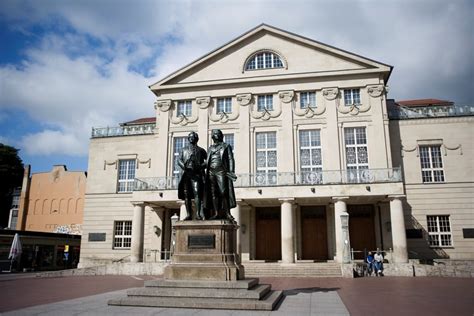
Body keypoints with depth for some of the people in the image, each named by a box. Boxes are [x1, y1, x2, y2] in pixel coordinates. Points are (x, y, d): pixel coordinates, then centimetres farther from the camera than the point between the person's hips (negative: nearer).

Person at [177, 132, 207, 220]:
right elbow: (179, 160, 10)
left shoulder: (201, 150, 15)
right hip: (186, 173, 3)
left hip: (196, 173, -3)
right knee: (186, 194, -2)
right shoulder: (184, 150, 23)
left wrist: (201, 166, -11)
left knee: (197, 193, -15)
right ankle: (188, 214, 0)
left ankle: (198, 214, -19)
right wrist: (184, 166, -11)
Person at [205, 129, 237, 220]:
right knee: (213, 193, -2)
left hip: (221, 171, -4)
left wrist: (231, 172, -11)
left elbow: (230, 159, 2)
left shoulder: (226, 146, 11)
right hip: (211, 172, 4)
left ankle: (227, 213, -13)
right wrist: (206, 174, 9)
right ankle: (216, 213, -3)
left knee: (224, 192, -12)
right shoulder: (210, 149, 23)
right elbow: (208, 162, 20)